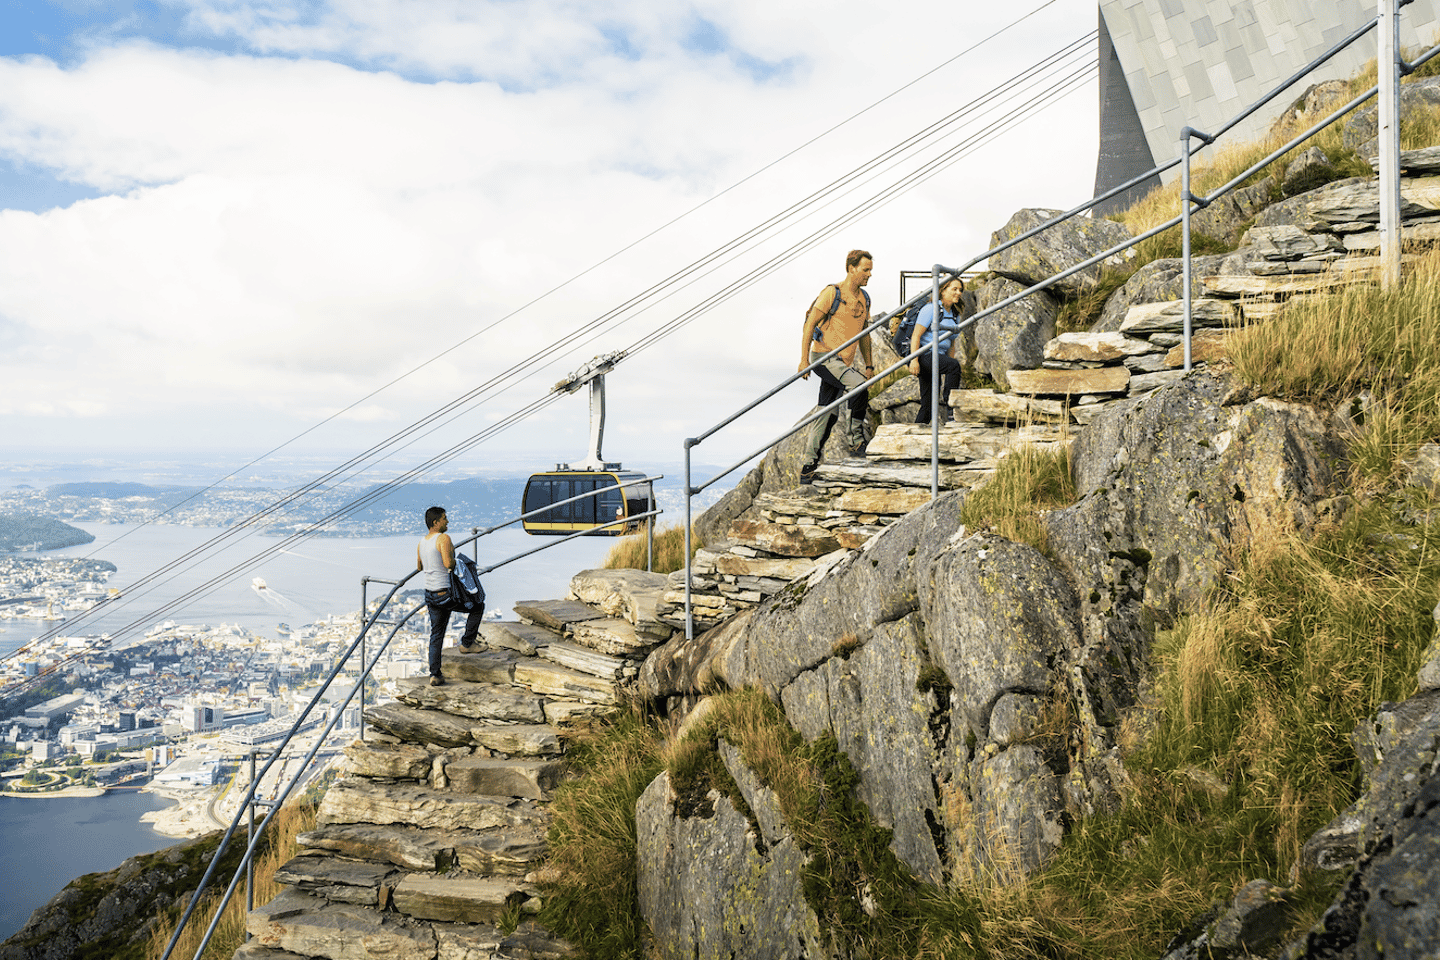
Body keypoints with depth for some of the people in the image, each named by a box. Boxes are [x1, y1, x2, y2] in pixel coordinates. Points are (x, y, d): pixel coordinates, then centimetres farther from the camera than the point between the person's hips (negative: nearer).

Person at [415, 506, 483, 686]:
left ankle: (435, 675, 12)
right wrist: (454, 557, -6)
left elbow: (419, 566, 22)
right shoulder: (443, 538, -15)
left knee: (436, 635, 14)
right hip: (446, 593, -8)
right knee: (478, 606, 17)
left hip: (430, 594, 8)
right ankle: (466, 642, 20)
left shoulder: (421, 542, 10)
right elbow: (448, 564, -26)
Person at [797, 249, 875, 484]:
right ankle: (853, 440, -19)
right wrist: (804, 359, -16)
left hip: (844, 363, 8)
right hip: (824, 356, -8)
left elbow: (864, 334, 23)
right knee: (857, 384, -29)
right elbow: (810, 324, -10)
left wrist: (869, 365, 18)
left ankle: (809, 466, 10)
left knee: (827, 413, 6)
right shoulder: (832, 293, -9)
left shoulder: (864, 299, 14)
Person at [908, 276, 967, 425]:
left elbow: (951, 345, 21)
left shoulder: (955, 316, 17)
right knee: (954, 364, -32)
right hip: (924, 355, -8)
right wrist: (914, 360, -23)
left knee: (928, 405, 3)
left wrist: (950, 373, 17)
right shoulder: (931, 309, -7)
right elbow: (916, 335, -13)